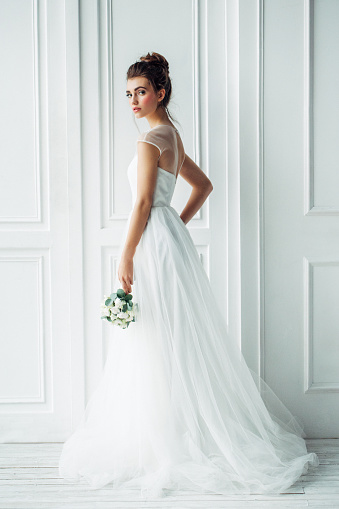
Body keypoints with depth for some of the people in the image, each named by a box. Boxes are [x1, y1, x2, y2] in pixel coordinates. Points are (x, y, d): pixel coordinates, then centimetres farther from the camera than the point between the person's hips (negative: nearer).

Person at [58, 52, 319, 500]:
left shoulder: (150, 140, -13)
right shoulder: (172, 136, 16)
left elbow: (143, 203, -18)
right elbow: (204, 185, 25)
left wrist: (125, 258, -18)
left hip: (154, 243, -10)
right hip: (171, 238, 10)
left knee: (158, 345, -5)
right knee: (180, 342, 13)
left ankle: (165, 443, 3)